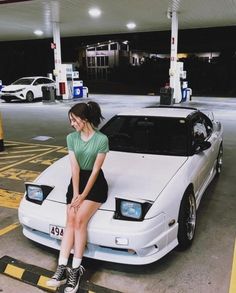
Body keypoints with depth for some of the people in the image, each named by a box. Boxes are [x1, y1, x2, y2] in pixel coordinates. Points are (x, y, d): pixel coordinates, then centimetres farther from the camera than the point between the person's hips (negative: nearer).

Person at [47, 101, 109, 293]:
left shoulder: (102, 139, -13)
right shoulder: (71, 138, 1)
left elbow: (95, 170, -13)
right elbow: (75, 167, -4)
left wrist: (83, 196, -14)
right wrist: (75, 194, -10)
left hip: (95, 183, -4)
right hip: (77, 180, 4)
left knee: (80, 220, -19)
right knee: (70, 220, -12)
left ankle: (76, 270, -9)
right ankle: (62, 268, -10)